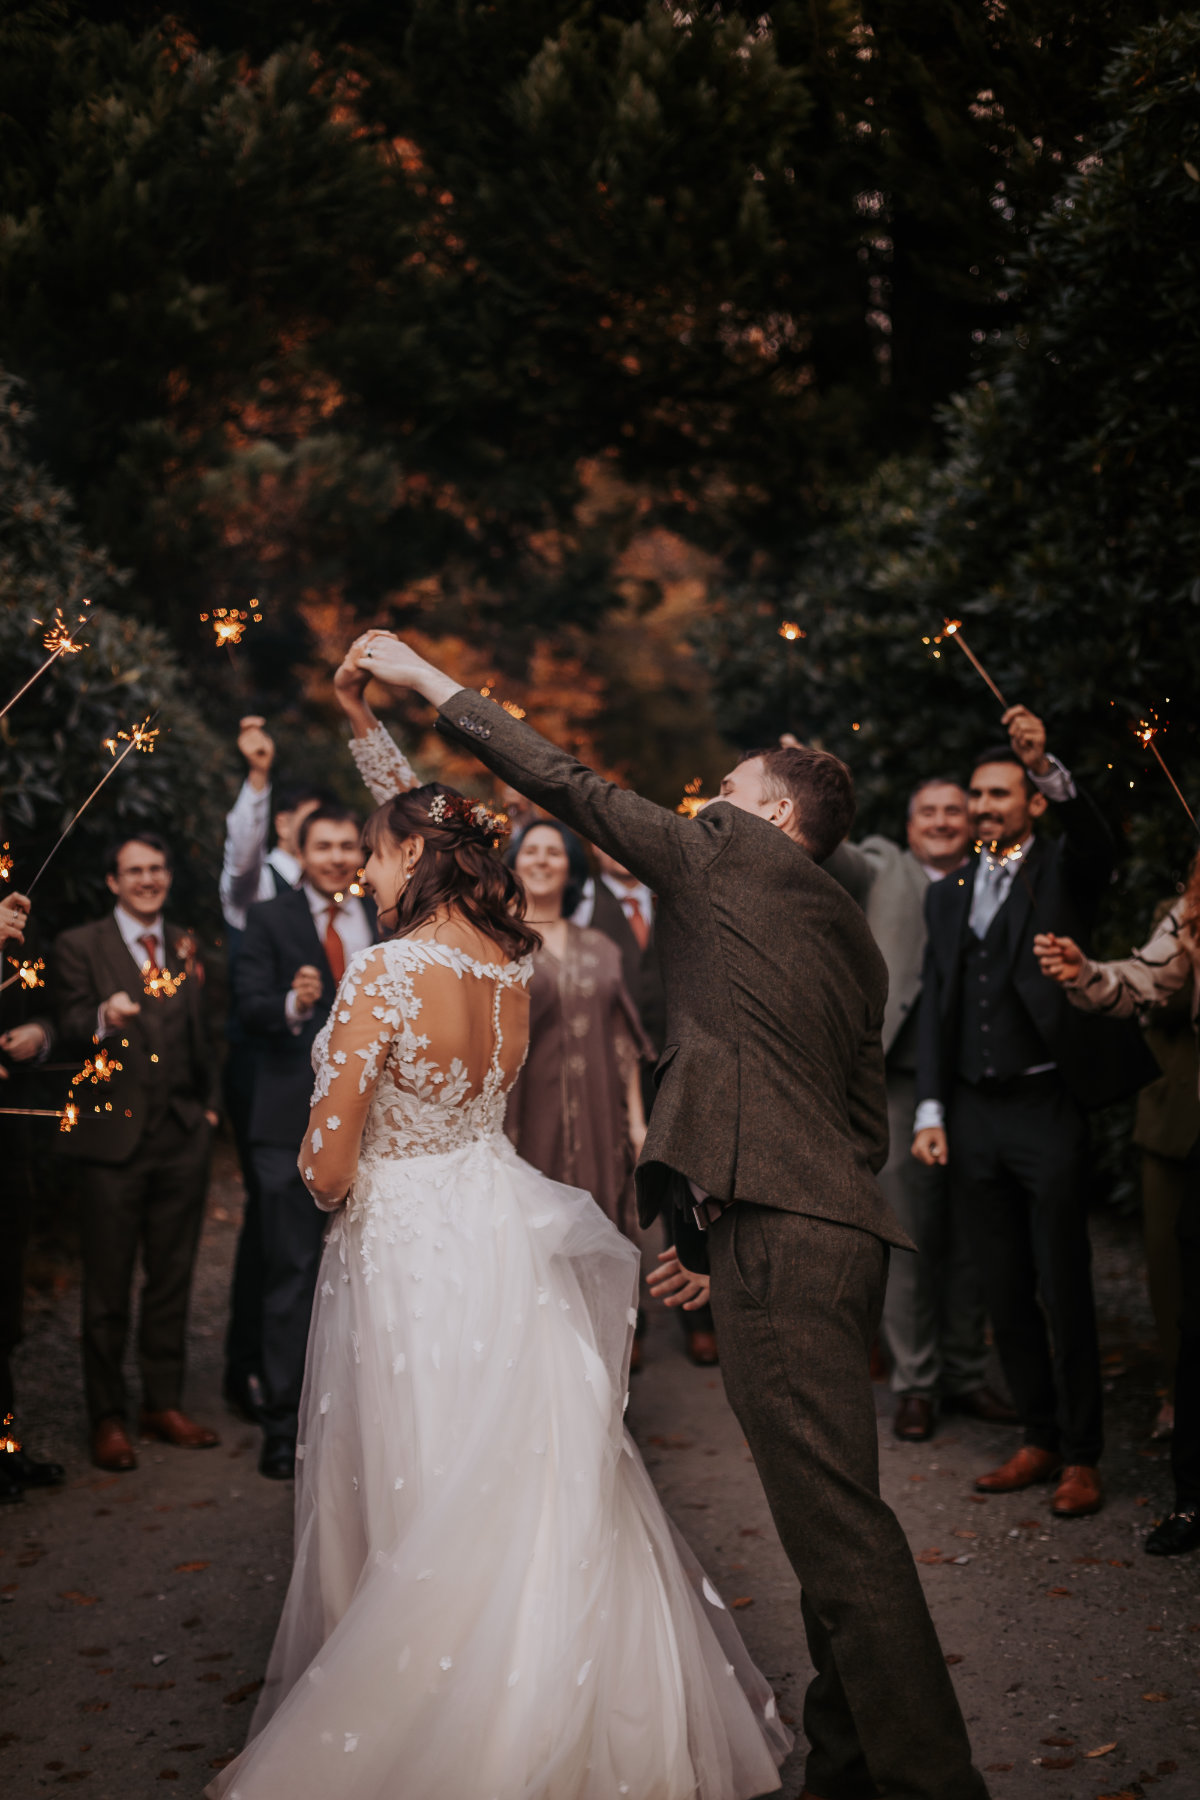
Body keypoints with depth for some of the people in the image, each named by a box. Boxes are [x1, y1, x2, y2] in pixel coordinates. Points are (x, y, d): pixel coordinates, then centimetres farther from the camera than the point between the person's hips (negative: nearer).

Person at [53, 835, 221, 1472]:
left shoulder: (187, 948, 14)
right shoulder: (79, 946, 0)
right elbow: (69, 1027, -11)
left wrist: (208, 1103, 11)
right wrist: (103, 1018, -32)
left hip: (183, 1138, 4)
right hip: (113, 1136, -4)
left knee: (172, 1278, 11)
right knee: (108, 1286, 2)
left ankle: (165, 1403, 22)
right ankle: (108, 1418, 12)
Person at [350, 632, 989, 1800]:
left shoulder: (731, 859, 3)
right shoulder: (848, 936, 25)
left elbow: (574, 787, 2)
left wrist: (429, 681, 12)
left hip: (781, 1238, -10)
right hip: (835, 1225, 10)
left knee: (837, 1527, -10)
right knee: (830, 1518, 15)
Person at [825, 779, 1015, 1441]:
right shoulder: (881, 871, 8)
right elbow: (825, 853, -7)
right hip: (901, 1084, -2)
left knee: (969, 1238, 10)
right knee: (907, 1236, 2)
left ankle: (965, 1374, 24)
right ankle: (916, 1383, 13)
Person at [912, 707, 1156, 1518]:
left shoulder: (1061, 871, 2)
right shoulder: (948, 893, 15)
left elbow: (1096, 841, -22)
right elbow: (936, 1004, 13)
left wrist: (1049, 765, -38)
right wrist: (931, 1110, 6)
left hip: (1046, 1109, -5)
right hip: (973, 1116, 5)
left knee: (1064, 1291, 0)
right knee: (1006, 1292, 10)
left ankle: (1082, 1457, 11)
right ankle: (1040, 1439, 22)